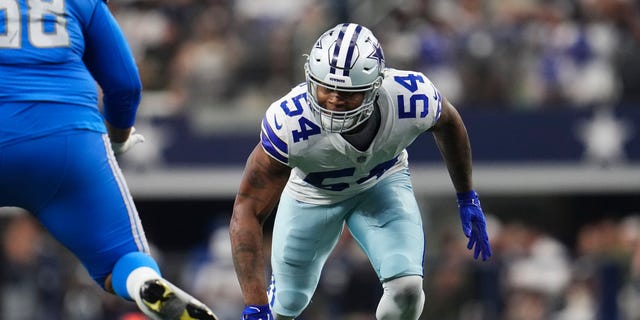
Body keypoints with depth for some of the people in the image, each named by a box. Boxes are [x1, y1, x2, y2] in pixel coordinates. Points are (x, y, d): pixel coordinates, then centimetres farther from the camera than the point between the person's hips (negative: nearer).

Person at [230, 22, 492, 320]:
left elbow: (447, 122, -8)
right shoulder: (290, 123, -42)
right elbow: (247, 211, -36)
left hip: (382, 182, 1)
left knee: (406, 289, -19)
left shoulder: (412, 98, -36)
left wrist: (467, 198, 3)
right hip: (312, 193, -1)